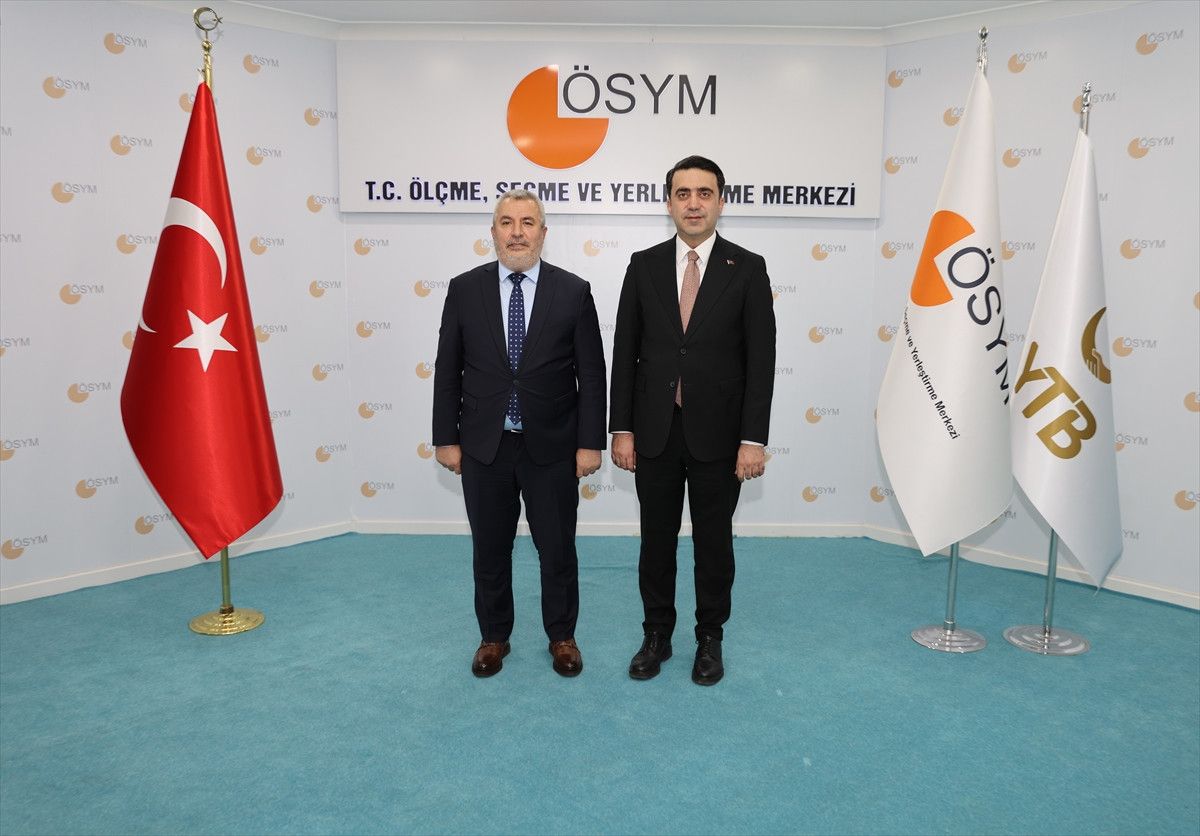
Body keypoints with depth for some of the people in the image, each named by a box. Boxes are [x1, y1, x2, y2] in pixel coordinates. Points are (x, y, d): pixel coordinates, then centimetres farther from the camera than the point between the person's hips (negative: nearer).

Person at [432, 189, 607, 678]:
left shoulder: (574, 292, -3)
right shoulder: (464, 289, 1)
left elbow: (592, 374, -2)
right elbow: (448, 371, 3)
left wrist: (590, 442, -6)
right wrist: (446, 438, 0)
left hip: (552, 448, -1)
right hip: (484, 447, 1)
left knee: (558, 549, 11)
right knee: (489, 550, 14)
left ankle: (562, 636, 31)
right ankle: (494, 637, 33)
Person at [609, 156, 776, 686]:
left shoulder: (747, 268, -3)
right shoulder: (644, 265, 3)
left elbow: (761, 359, -6)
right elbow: (625, 352, 3)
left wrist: (754, 439, -11)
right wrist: (621, 429, -2)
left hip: (718, 433, -1)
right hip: (655, 431, 2)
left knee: (714, 542, 11)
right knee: (656, 539, 12)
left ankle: (710, 640, 28)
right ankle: (656, 636, 29)